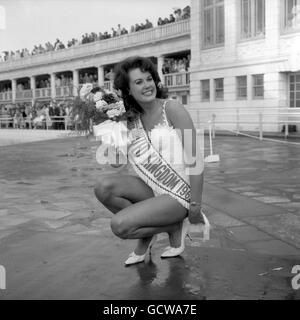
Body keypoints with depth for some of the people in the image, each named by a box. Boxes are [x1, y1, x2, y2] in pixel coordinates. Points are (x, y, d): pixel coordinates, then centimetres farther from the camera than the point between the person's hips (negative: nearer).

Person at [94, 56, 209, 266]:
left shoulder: (172, 110, -12)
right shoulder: (132, 119, 6)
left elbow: (195, 160, -15)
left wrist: (195, 206, -15)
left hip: (178, 194, -6)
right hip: (152, 188, 6)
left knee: (120, 226, -21)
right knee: (105, 186, -18)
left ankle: (175, 227, 4)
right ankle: (147, 233, 3)